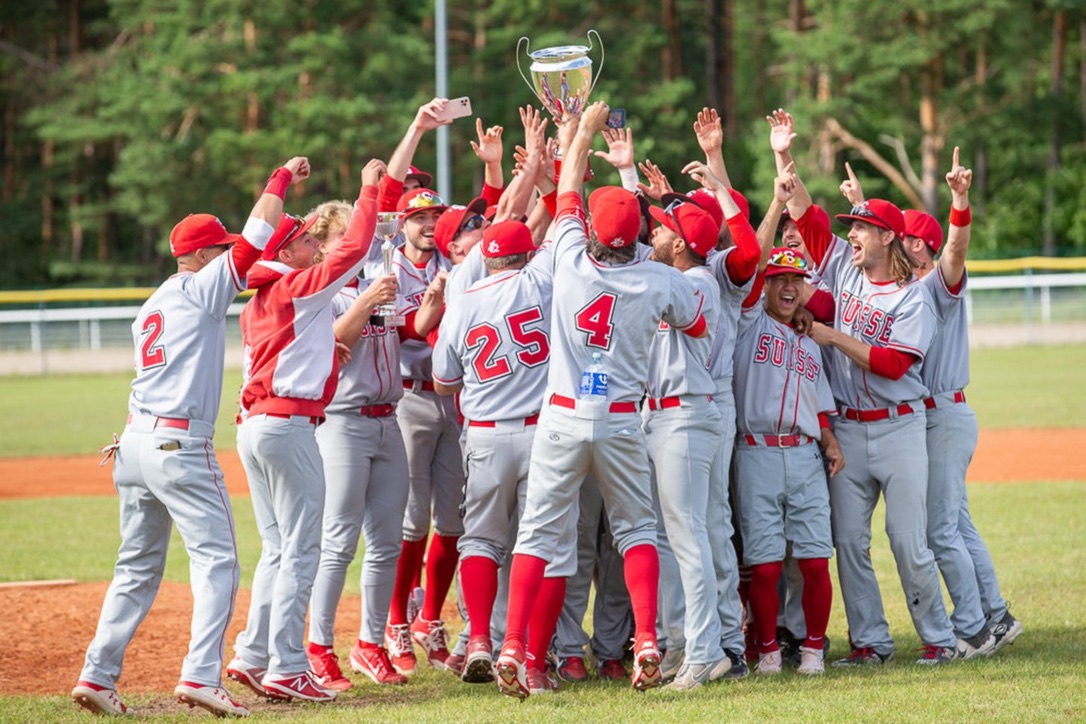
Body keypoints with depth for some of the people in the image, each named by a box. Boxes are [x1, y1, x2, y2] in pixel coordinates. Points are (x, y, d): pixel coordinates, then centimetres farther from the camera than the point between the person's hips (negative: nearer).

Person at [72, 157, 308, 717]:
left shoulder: (151, 308, 21)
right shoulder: (201, 289, -4)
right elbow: (259, 231, -7)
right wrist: (284, 177, 5)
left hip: (135, 440, 8)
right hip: (180, 446, -8)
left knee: (138, 567, 14)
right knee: (216, 560, -6)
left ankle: (98, 676, 10)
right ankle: (201, 676, -17)